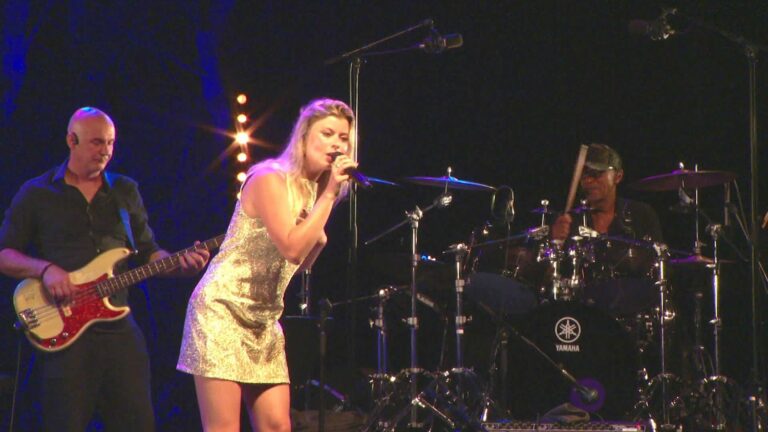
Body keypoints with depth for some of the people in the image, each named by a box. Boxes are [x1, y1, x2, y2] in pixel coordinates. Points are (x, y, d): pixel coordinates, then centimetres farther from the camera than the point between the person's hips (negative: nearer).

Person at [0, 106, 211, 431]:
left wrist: (180, 264, -2)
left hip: (118, 327, 3)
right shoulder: (36, 194, 4)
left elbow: (148, 252, 18)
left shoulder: (126, 191, 15)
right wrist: (45, 269, -15)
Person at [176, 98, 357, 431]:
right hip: (223, 310, -8)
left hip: (264, 322, 8)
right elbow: (292, 247, -25)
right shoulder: (270, 179, -13)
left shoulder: (314, 189, 11)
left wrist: (320, 239, -2)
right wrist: (329, 195, -20)